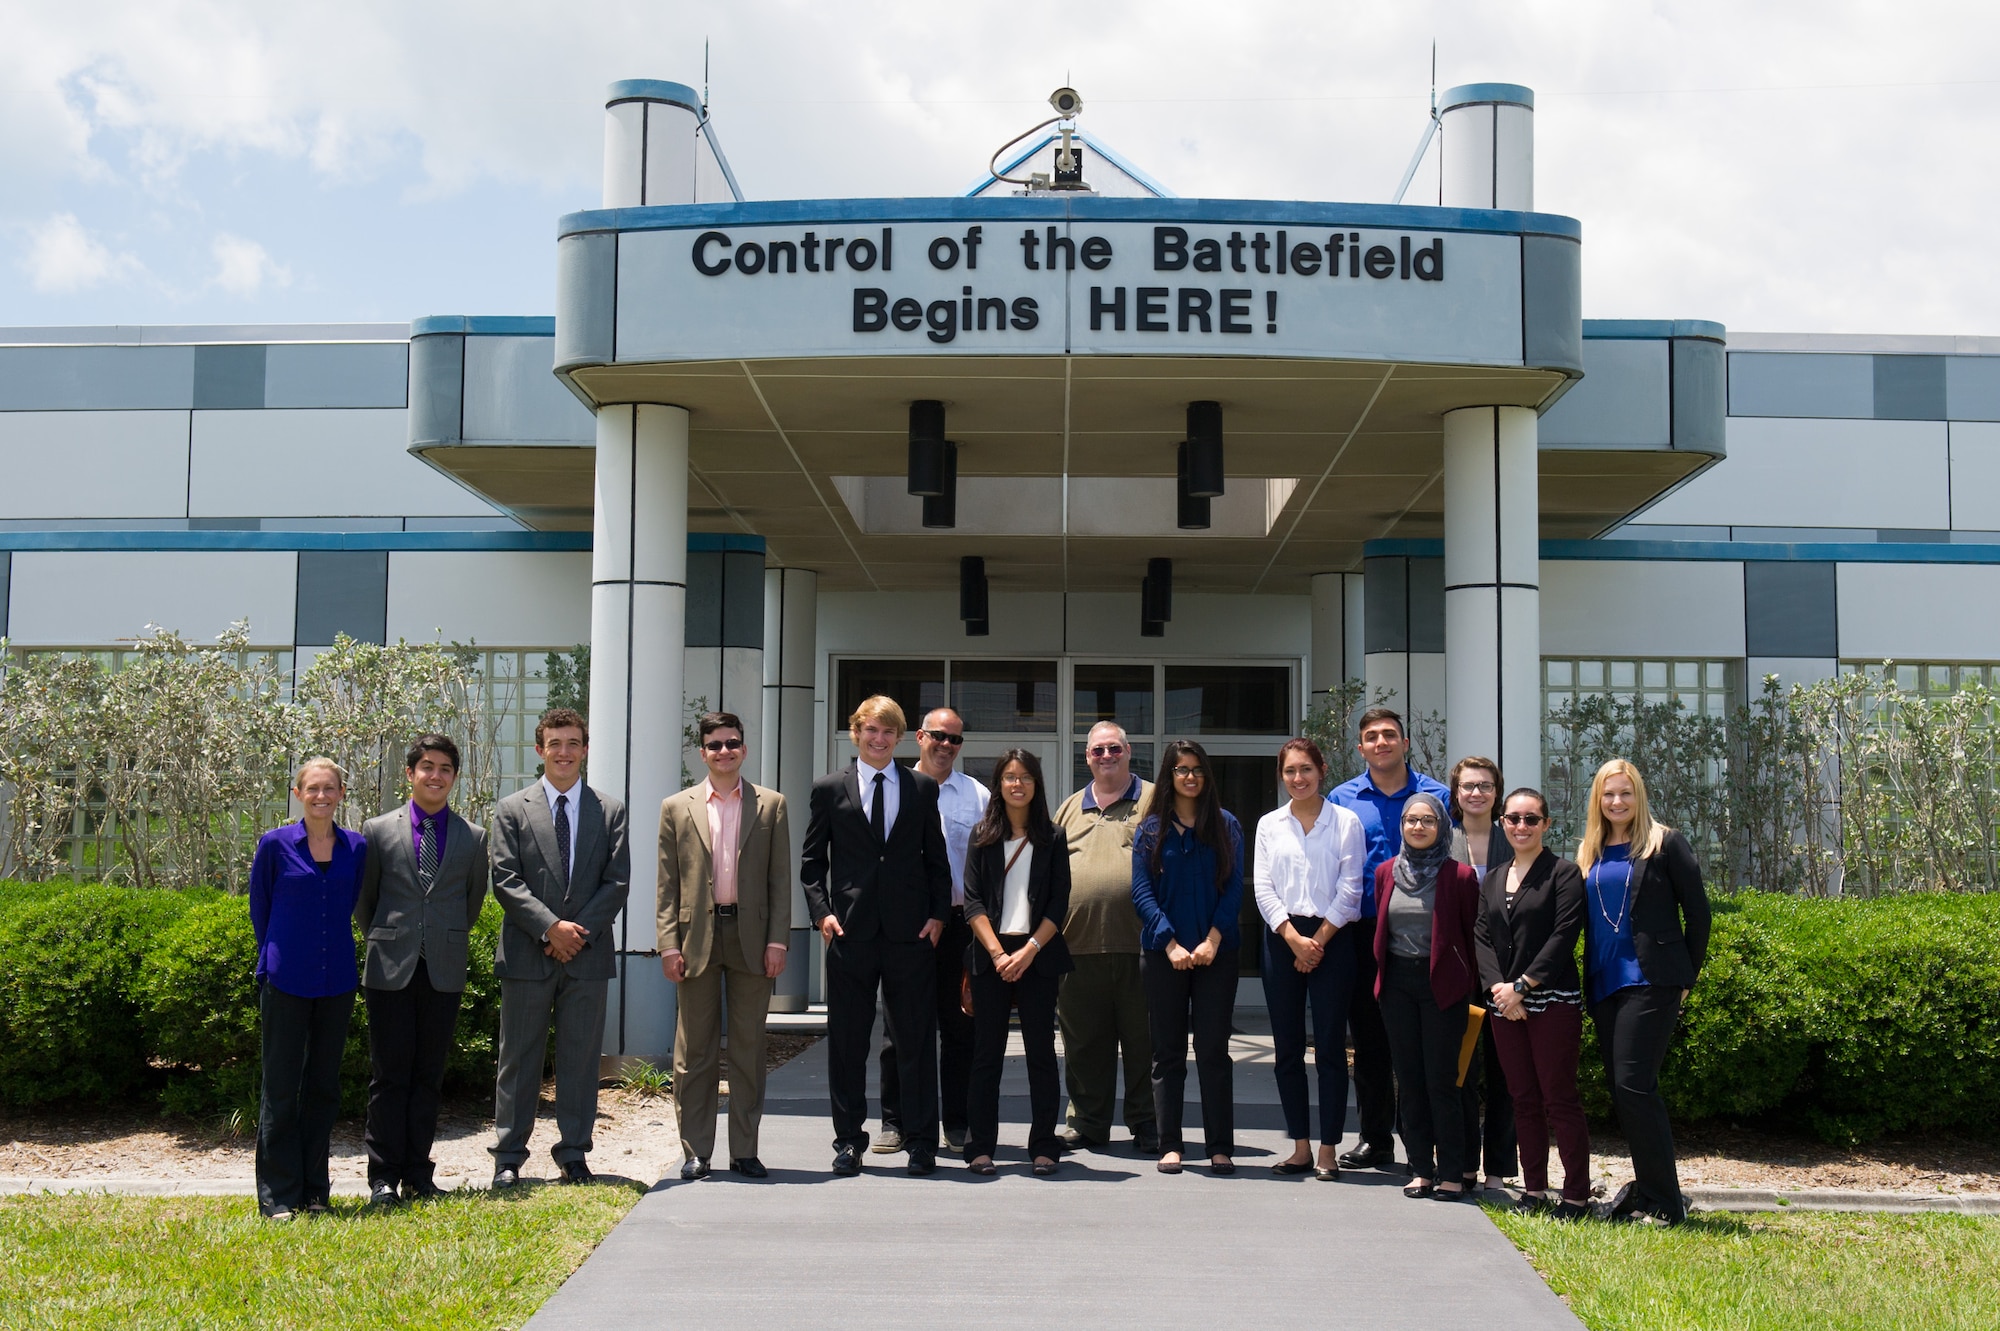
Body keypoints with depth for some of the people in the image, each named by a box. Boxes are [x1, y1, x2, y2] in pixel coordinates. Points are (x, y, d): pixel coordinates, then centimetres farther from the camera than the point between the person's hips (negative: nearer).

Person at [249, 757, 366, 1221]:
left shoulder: (356, 847, 4)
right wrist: (276, 959, 9)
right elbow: (259, 909, 5)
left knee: (324, 1087, 9)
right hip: (286, 981, -3)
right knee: (281, 1090, 1)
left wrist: (332, 954, 14)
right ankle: (278, 1196, 8)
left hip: (337, 982, 3)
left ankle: (314, 1190, 19)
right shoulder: (275, 844, -4)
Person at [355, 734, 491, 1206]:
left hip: (444, 972, 1)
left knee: (429, 1076, 6)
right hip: (390, 970, -1)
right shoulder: (378, 830, 4)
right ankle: (384, 1176, 8)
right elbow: (363, 900, 12)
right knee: (389, 1076, 1)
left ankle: (419, 1174, 13)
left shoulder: (474, 838, 6)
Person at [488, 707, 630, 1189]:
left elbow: (617, 882, 3)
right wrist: (551, 927, -14)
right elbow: (506, 880, -3)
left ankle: (573, 1154, 15)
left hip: (589, 953, 1)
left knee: (581, 1058, 6)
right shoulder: (512, 809, 6)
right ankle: (509, 1157, 12)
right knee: (519, 1059, 4)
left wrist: (580, 930, -10)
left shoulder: (610, 811, 9)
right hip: (527, 953, -1)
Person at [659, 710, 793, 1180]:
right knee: (694, 1050, 3)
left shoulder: (771, 806, 7)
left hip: (751, 937, 0)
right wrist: (669, 944, -3)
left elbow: (780, 880, 4)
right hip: (697, 938, 0)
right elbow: (667, 885, 5)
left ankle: (745, 1151, 14)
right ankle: (695, 1152, 12)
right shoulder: (676, 808, 8)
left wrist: (777, 940, -4)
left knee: (749, 1048, 5)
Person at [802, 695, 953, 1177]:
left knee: (917, 1041, 3)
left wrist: (938, 914, 1)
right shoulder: (830, 789, 6)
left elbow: (937, 860, 11)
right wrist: (822, 912, -5)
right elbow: (812, 861, 8)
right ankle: (849, 1141, 16)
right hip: (851, 932, 0)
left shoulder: (923, 789, 9)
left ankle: (921, 1142, 12)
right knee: (847, 1043, 5)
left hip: (910, 933, 0)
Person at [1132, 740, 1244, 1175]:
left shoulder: (1226, 826, 6)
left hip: (1216, 954, 0)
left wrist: (1213, 940, -11)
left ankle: (1220, 1147, 4)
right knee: (1168, 1053, 4)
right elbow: (1142, 891, -1)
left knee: (1213, 1050, 0)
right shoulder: (1150, 829, 6)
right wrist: (1171, 944, -11)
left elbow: (1234, 888, 1)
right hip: (1162, 954, 0)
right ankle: (1170, 1145, 9)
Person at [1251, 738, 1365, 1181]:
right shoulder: (1269, 825, 10)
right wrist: (1294, 939, -9)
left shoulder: (1345, 822, 3)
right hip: (1281, 939, 3)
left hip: (1331, 938, -3)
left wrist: (1319, 940, -9)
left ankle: (1328, 1149, 3)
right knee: (1287, 1047, 4)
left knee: (1330, 1045, -2)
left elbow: (1350, 889, -2)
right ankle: (1300, 1147, 11)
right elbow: (1263, 888, 3)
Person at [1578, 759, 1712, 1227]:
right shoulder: (1589, 854, 14)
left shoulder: (1665, 843, -2)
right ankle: (1647, 1186, 17)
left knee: (1633, 1086, -12)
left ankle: (1665, 1201, -4)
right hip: (1604, 985, 6)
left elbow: (1697, 912, -1)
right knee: (1622, 1089, 7)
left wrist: (1686, 977, -1)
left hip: (1650, 981, -6)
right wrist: (1589, 977, 12)